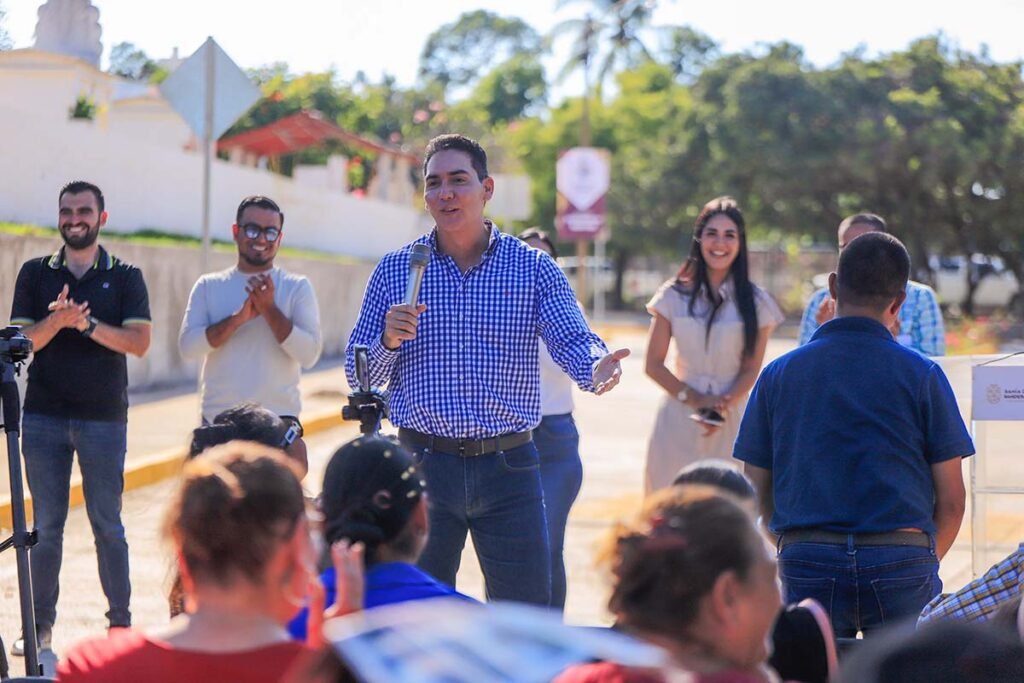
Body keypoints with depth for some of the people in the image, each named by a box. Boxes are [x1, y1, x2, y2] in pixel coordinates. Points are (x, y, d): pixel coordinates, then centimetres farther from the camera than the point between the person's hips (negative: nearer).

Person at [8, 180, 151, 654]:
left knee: (106, 524, 1)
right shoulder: (35, 274, 8)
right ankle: (41, 625, 11)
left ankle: (121, 624, 8)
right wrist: (57, 318, -21)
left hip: (104, 418, -2)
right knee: (45, 525, 5)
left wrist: (87, 322, -19)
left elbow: (139, 343, -7)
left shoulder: (125, 277, 4)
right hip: (43, 416, 2)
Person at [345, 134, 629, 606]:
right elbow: (360, 378, 8)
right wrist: (388, 342, -14)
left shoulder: (533, 269, 3)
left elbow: (572, 341, -9)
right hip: (421, 464, 1)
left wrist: (597, 366, -32)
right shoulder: (394, 271, 6)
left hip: (508, 468, -1)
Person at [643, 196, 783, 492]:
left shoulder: (755, 302, 4)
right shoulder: (675, 296, 4)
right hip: (679, 416, 0)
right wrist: (694, 400, -10)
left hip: (731, 419, 0)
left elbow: (751, 368, 3)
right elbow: (653, 364, 3)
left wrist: (725, 405, -15)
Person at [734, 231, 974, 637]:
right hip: (901, 562, -1)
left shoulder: (778, 374, 5)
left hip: (807, 563, 2)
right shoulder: (921, 375, 0)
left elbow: (757, 490, 7)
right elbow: (951, 501, 1)